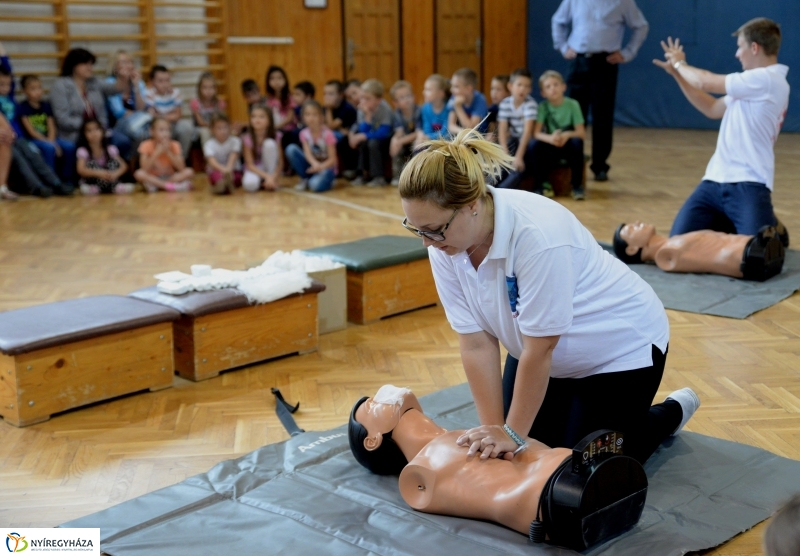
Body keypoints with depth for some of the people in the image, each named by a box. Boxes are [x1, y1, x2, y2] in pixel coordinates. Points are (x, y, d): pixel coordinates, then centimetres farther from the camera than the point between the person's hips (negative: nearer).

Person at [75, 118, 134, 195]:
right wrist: (98, 173, -46)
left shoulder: (110, 149, -6)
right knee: (91, 163, -26)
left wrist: (115, 174, -36)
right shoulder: (83, 151, -12)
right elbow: (80, 170, -28)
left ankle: (113, 185, -29)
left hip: (108, 178, 2)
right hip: (91, 180, -2)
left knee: (114, 161, -17)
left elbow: (124, 166, -13)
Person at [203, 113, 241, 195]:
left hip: (233, 170, 1)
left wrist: (228, 168, -44)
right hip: (216, 170, -1)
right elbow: (211, 160, -25)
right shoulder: (209, 144, -8)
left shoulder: (235, 141, -4)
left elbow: (233, 156, -20)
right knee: (217, 174, -37)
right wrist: (222, 168, -48)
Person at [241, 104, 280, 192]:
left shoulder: (275, 137, -14)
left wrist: (274, 177, -31)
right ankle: (261, 182, 1)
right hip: (254, 170, -1)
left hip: (271, 169, 2)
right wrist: (266, 176, -30)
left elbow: (279, 162, -13)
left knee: (269, 143, -26)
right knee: (249, 184, -38)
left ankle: (270, 183, -16)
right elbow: (250, 164, -17)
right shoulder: (247, 138, -17)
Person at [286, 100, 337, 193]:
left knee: (316, 185, -38)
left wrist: (320, 167, -33)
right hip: (311, 165, 4)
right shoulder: (304, 133, -6)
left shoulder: (327, 134, -16)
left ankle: (327, 180, 0)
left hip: (326, 167, -4)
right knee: (291, 149, -19)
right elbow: (307, 153, -17)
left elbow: (333, 159, -15)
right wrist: (314, 163, -40)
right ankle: (305, 179, -5)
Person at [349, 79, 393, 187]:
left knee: (373, 143, -31)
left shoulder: (384, 109, -23)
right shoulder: (362, 109, -11)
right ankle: (363, 174, -10)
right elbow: (363, 131, -17)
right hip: (372, 137, 5)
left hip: (385, 141, -5)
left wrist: (363, 136, -31)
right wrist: (367, 115, -30)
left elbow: (384, 133, -29)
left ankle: (379, 177, -20)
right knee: (362, 142, -24)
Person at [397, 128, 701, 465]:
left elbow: (539, 350, -30)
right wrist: (493, 429, -16)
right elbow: (476, 343, -15)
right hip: (542, 347, 6)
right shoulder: (444, 244, -19)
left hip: (620, 345, -6)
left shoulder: (537, 233, -38)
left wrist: (513, 432, -20)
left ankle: (672, 411, 24)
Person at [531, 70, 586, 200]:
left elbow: (582, 133, -13)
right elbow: (536, 133, -15)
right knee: (536, 146, -28)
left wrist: (567, 135, -34)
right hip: (551, 147, 1)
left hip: (568, 146, -1)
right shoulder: (543, 106, -6)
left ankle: (577, 185, -18)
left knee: (577, 142, -32)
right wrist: (550, 138, -37)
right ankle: (541, 184, -10)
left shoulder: (572, 104, -9)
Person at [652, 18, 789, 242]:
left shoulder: (768, 79, -13)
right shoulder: (754, 84, 19)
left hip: (748, 185, -9)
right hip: (715, 181, 9)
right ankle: (728, 227, 25)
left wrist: (680, 63, 9)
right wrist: (676, 73, 22)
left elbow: (705, 82, -12)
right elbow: (713, 109, 26)